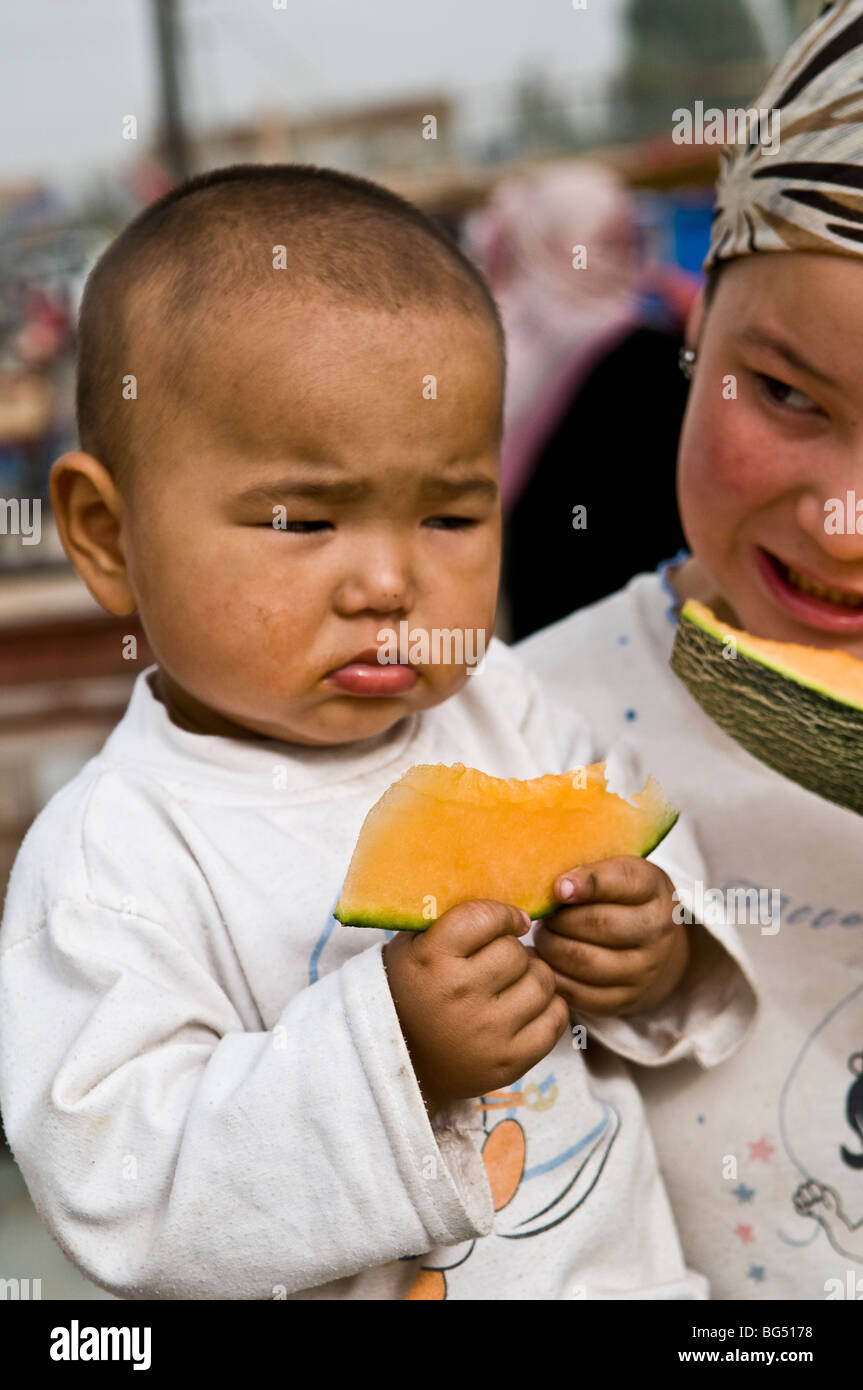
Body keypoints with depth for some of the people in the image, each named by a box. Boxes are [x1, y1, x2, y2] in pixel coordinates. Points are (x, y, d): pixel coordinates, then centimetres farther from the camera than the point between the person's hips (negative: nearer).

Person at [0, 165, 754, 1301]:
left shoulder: (496, 711, -8)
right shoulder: (116, 853, -24)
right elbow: (120, 1199, -28)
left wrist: (664, 954, -15)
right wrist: (389, 1051, -36)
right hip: (341, 1283, -4)